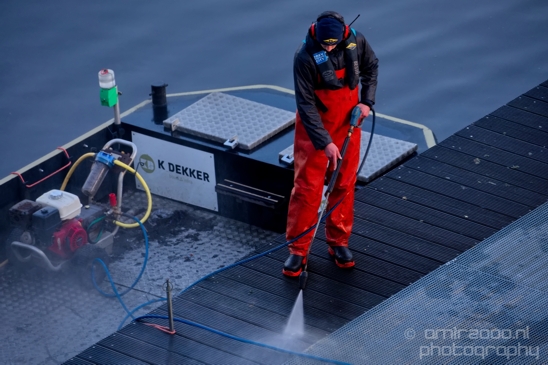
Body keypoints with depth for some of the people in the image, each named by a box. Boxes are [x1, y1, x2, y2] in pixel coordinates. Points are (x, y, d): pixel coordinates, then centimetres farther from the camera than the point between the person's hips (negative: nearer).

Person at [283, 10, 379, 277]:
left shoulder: (356, 41, -14)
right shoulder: (305, 57, -26)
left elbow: (371, 67, 9)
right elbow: (305, 104, -22)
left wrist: (367, 100, -3)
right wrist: (324, 142, -24)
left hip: (348, 122, 4)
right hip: (314, 125, -4)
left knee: (344, 184, 11)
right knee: (307, 187, -2)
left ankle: (338, 242, 26)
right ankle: (298, 250, 8)